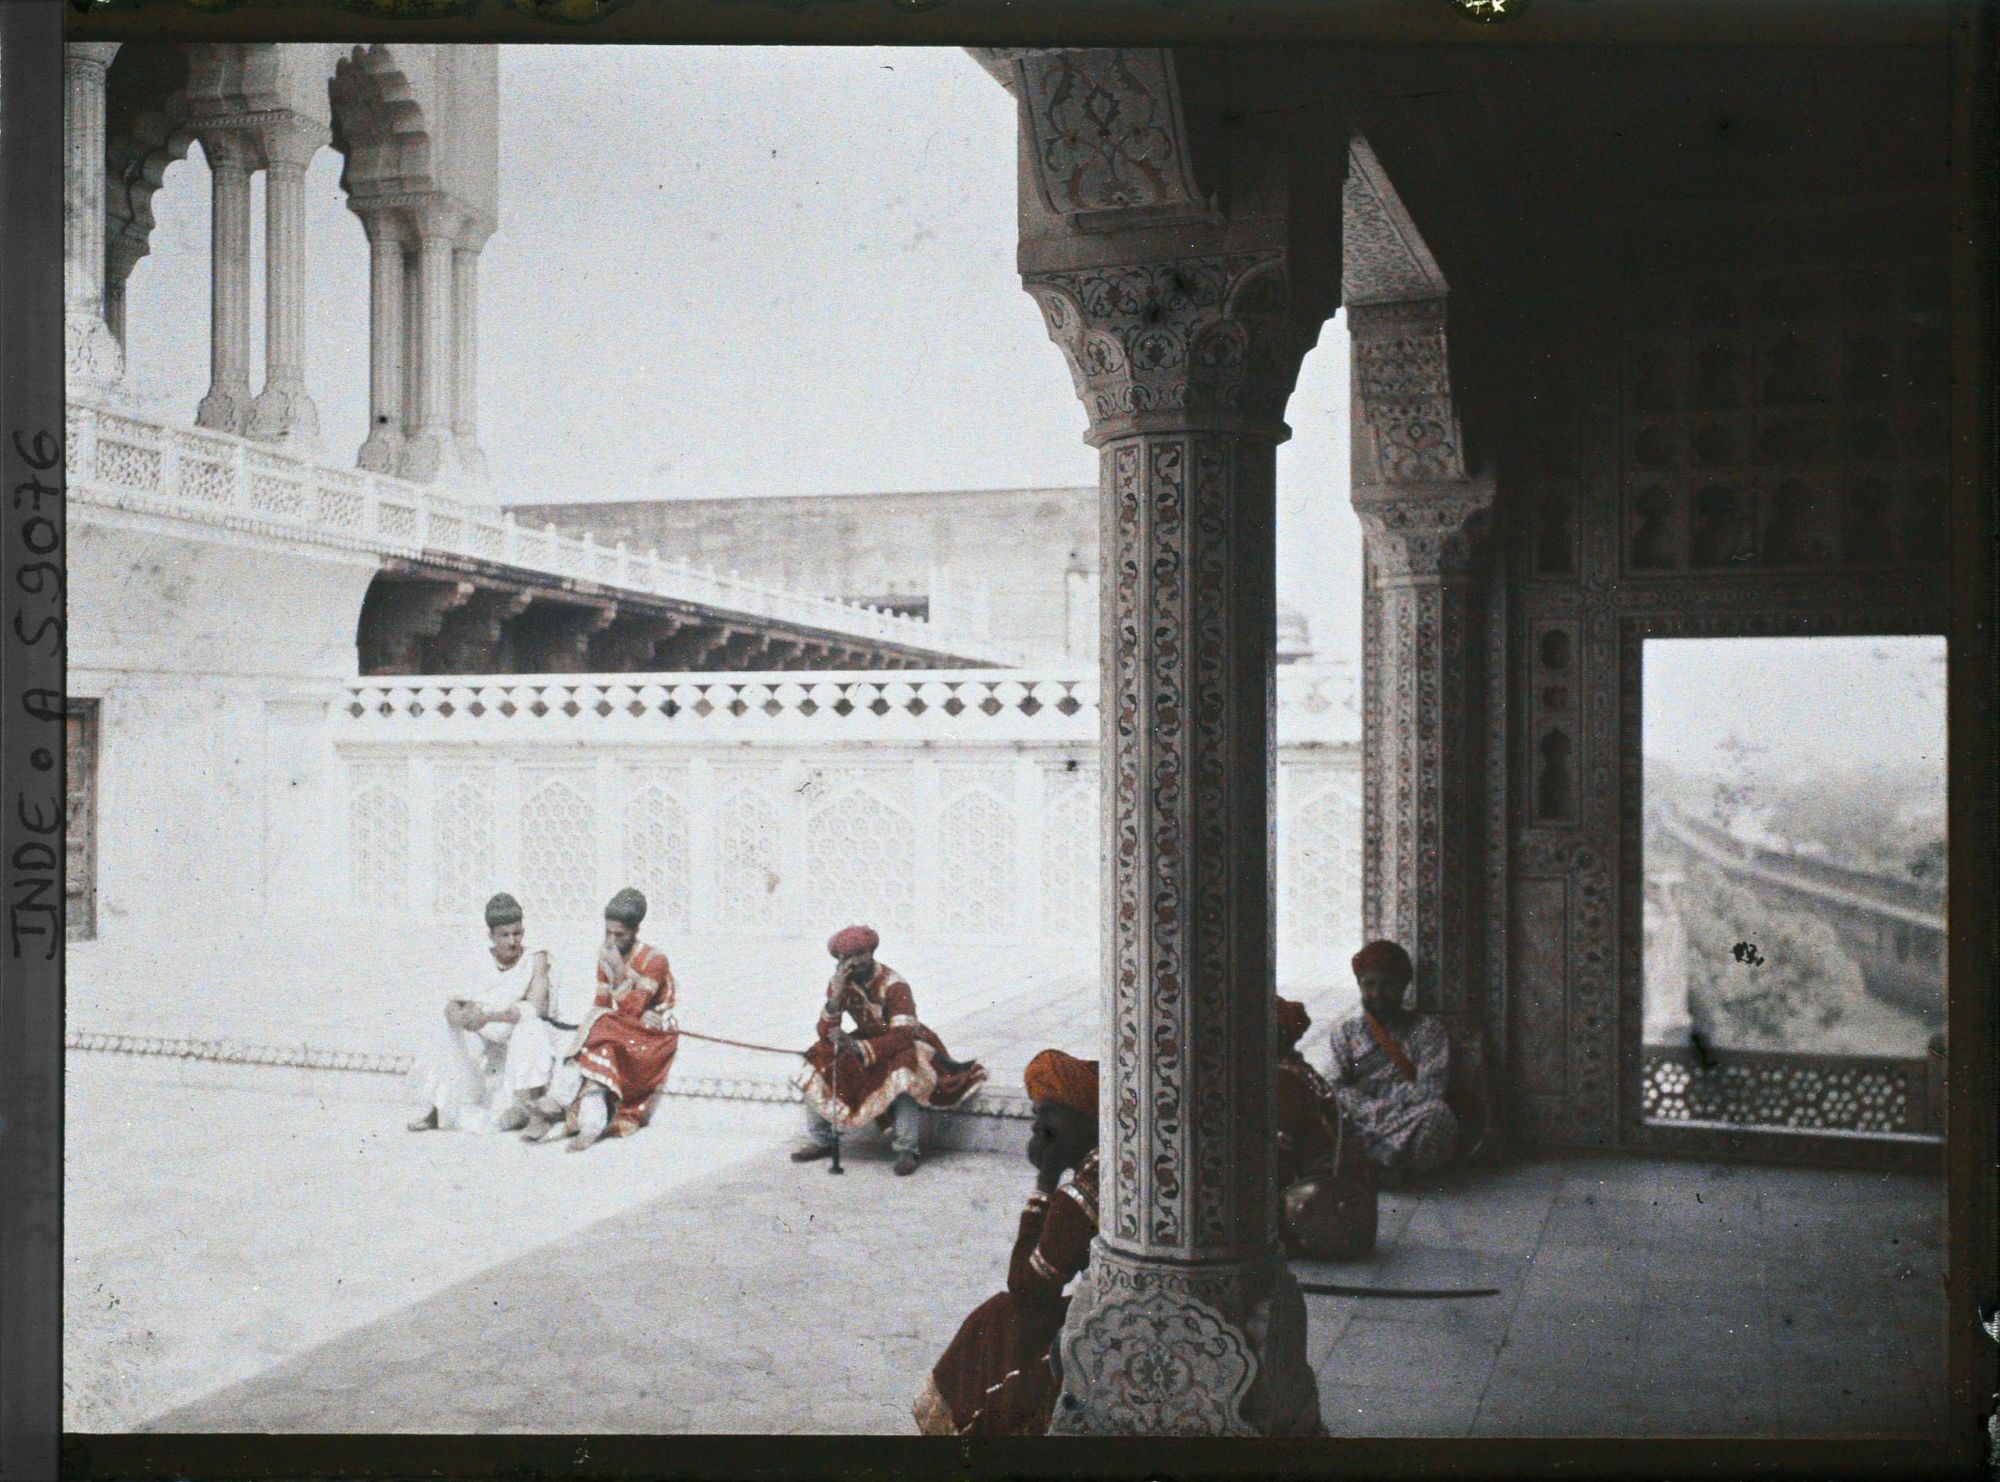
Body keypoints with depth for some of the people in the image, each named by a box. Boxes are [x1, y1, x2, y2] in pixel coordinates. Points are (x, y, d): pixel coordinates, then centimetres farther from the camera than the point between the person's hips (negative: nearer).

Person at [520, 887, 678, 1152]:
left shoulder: (655, 960, -15)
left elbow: (633, 1011, -22)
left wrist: (620, 973, -28)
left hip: (653, 1040, -6)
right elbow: (601, 1005, 6)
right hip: (615, 1035, 6)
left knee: (602, 1039, -31)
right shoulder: (606, 957, 4)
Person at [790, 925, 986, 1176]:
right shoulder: (840, 983, -8)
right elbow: (826, 1033, -12)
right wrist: (835, 998, -29)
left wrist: (863, 1049, -44)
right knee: (818, 1065, -14)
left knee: (901, 1074, -38)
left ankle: (906, 1150, -29)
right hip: (866, 1041, 5)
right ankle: (820, 1141, -1)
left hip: (904, 1043, -5)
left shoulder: (893, 985, -24)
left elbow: (903, 1035, -32)